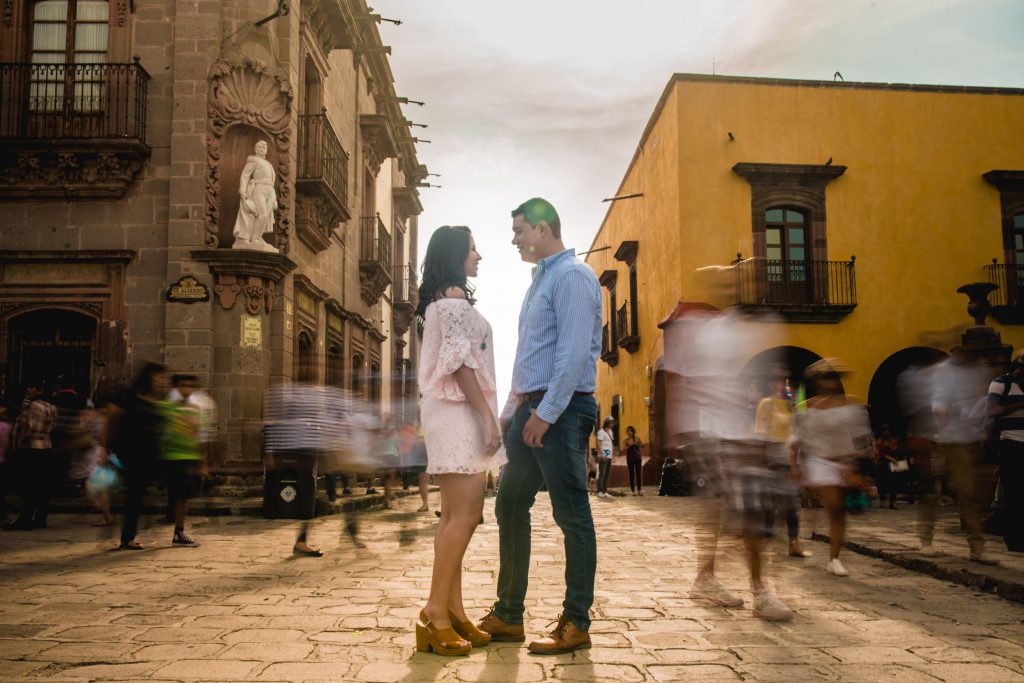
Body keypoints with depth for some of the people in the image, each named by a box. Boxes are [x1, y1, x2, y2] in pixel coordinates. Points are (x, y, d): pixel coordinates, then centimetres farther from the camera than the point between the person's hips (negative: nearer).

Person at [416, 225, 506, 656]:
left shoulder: (441, 299, 22)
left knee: (456, 515, 6)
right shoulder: (455, 296, -8)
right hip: (459, 409, -10)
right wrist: (488, 415, -19)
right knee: (465, 514, -12)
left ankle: (452, 611, 8)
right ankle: (435, 613, -11)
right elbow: (461, 361, -17)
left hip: (453, 411, 10)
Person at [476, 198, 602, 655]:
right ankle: (508, 616, 20)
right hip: (532, 409, 10)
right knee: (510, 508, 11)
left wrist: (546, 413, -20)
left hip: (562, 410, -10)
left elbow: (574, 352, -19)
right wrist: (512, 409, 18)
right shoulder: (540, 279, 20)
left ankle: (576, 624, 9)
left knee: (572, 516, -1)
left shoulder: (572, 276, -10)